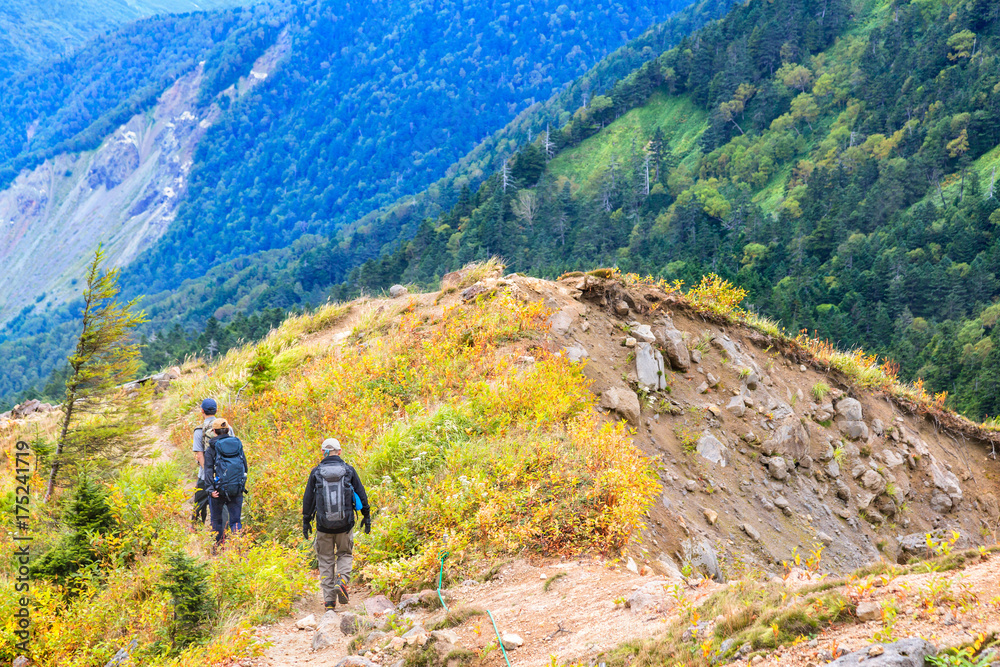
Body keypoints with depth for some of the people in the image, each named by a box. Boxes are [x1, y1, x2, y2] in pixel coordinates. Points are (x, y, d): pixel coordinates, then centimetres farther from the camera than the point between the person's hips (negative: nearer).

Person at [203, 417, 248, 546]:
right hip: (237, 489, 3)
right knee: (235, 519, 6)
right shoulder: (238, 444, 9)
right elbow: (245, 467, 12)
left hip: (220, 488, -2)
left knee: (217, 519, 11)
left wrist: (210, 489, -14)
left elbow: (208, 470, -10)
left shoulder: (211, 448, -1)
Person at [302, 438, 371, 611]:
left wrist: (306, 521, 11)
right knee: (345, 554, 19)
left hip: (323, 525, 0)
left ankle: (329, 600, 8)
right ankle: (342, 581, -8)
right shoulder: (349, 470, 0)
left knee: (326, 560, 11)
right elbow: (361, 494, 4)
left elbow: (308, 498, 2)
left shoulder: (316, 472, -1)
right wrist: (367, 516, 14)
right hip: (345, 524, 0)